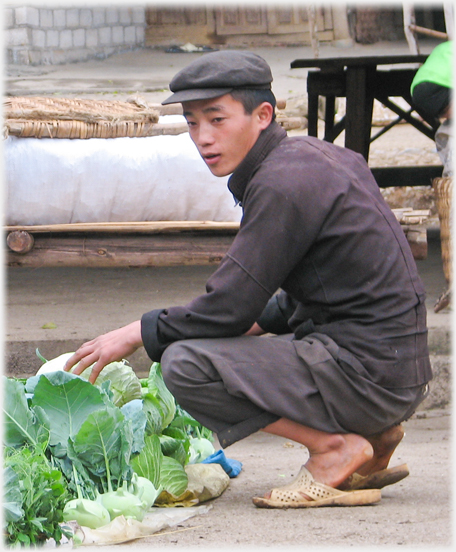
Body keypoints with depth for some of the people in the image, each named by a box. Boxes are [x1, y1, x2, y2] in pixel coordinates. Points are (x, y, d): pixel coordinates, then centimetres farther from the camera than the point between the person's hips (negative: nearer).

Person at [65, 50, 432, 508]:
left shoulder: (282, 184, -16)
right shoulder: (312, 154, 14)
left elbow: (230, 307, -15)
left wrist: (136, 334, -3)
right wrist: (259, 321, 18)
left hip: (367, 369, -10)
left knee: (185, 364, -17)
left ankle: (334, 448, -9)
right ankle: (373, 436, 15)